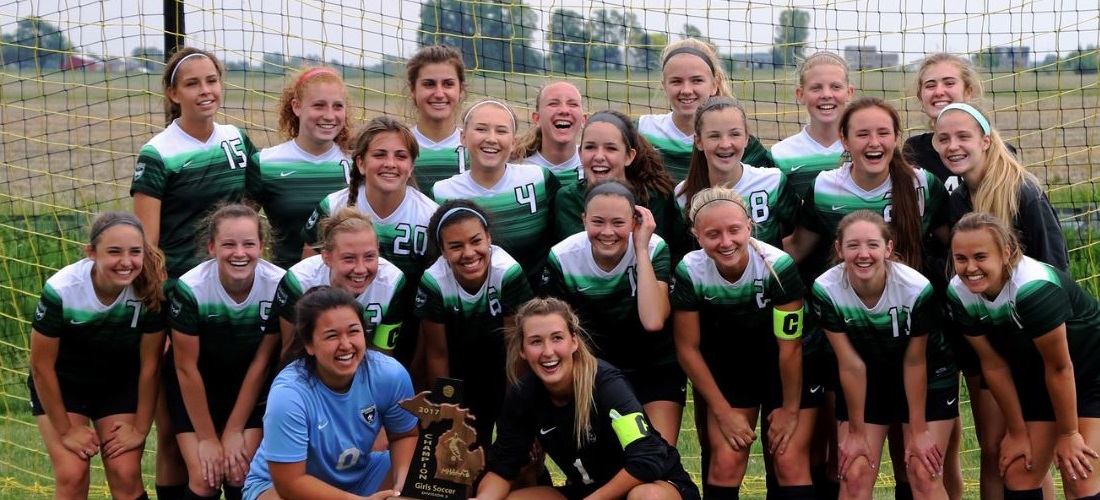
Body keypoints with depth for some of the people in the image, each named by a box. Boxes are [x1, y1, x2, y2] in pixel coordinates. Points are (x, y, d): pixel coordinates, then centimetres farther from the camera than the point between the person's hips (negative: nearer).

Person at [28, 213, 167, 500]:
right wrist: (66, 430, -10)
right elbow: (42, 366, -18)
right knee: (72, 476, -13)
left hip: (119, 383, 2)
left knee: (125, 475, -9)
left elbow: (149, 366, -13)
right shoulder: (61, 290, -31)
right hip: (61, 383, -1)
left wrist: (140, 428, -6)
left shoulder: (151, 290, -26)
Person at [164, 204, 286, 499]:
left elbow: (261, 363, -13)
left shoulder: (279, 285, -23)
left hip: (249, 386, 1)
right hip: (196, 387, -1)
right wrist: (207, 438, -11)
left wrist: (234, 432, -9)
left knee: (241, 475, -13)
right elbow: (186, 367, -17)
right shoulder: (190, 289, -27)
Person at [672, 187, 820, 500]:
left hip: (790, 371, -2)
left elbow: (789, 347, -20)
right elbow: (688, 348, -9)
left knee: (790, 464, -9)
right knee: (724, 465, -8)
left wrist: (790, 409, -11)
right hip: (729, 368, 2)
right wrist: (724, 412, -6)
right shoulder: (689, 272, -21)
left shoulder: (777, 266, -29)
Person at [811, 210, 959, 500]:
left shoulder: (917, 289, -31)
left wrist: (919, 430, -10)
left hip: (929, 376, -1)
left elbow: (914, 362, -19)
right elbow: (851, 364, -17)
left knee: (924, 476, -7)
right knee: (855, 476, -5)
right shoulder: (826, 290, -26)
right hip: (866, 381, 2)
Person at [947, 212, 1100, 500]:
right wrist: (1018, 432, -1)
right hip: (1036, 377, 6)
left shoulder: (1035, 287, -34)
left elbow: (1060, 366, -24)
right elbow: (994, 365, -7)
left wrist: (1067, 434, -15)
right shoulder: (959, 294, -16)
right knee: (1018, 475, 3)